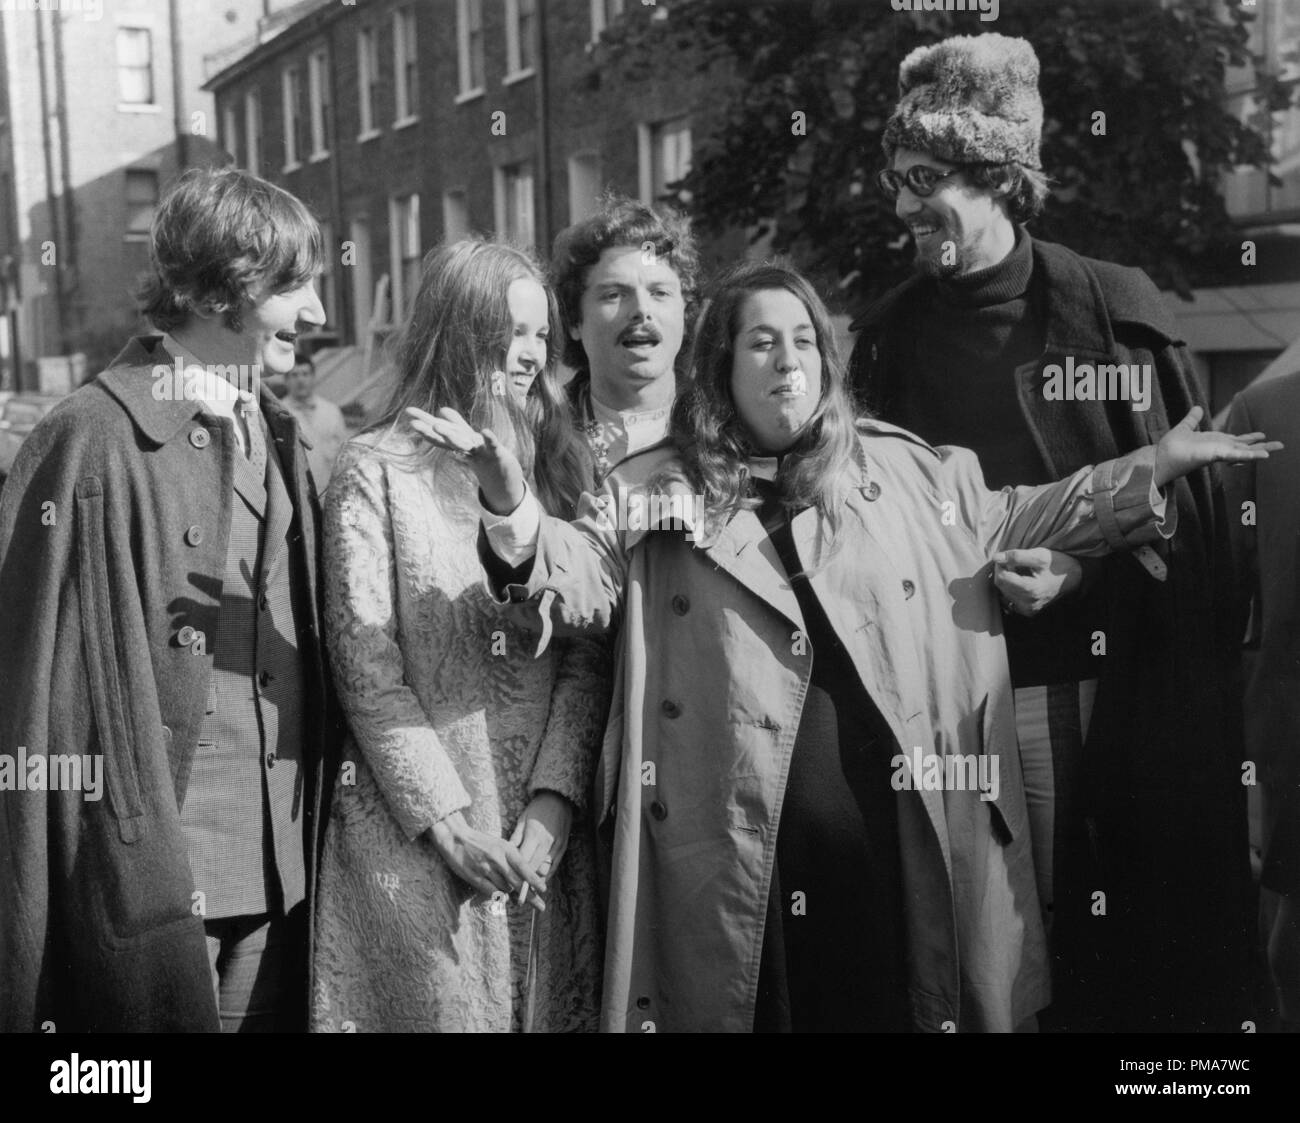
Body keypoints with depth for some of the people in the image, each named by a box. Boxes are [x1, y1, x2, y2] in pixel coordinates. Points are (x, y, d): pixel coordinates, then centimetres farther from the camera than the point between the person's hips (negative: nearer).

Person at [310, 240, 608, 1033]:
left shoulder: (562, 465, 8)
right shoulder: (376, 471, -2)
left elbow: (588, 657, 2)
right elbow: (366, 669, -6)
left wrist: (552, 803, -10)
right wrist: (449, 820, -12)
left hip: (544, 834, 3)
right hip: (412, 832, -3)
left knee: (549, 1007, 8)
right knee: (440, 1006, 1)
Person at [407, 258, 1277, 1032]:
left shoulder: (910, 472, 11)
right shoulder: (660, 491, 5)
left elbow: (1016, 522, 20)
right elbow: (575, 577, -5)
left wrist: (1155, 469, 14)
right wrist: (512, 503, -24)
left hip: (899, 837, 2)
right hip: (738, 852, -1)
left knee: (895, 1003, 9)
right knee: (762, 1006, 9)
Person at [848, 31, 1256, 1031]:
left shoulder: (1120, 309, -2)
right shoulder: (890, 339, 4)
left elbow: (1194, 498, 0)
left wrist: (1087, 567, -13)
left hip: (1142, 684, -1)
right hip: (979, 692, 1)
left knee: (1165, 940, 6)